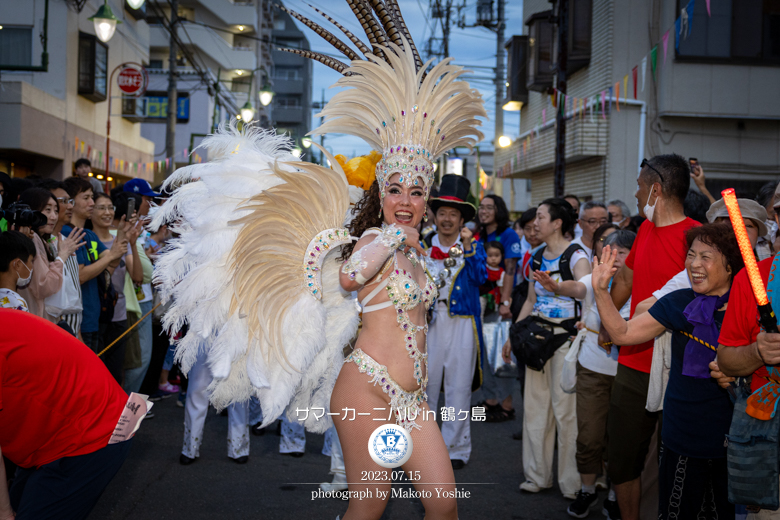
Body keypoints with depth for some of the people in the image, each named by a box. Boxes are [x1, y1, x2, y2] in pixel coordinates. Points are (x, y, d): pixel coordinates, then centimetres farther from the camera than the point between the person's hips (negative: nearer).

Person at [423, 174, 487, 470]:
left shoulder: (473, 245, 5)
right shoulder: (424, 246, 11)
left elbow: (480, 277, -10)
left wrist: (468, 249, -17)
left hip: (461, 321, -2)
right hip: (429, 320, 2)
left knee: (459, 387, 1)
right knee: (424, 382, 4)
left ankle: (455, 448, 10)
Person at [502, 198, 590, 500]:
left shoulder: (576, 255, -11)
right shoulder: (538, 257, 11)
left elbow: (584, 287, -32)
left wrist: (557, 287, -53)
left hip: (566, 336, -7)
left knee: (565, 408, -4)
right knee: (535, 404, 8)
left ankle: (571, 481, 8)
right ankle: (538, 474, 19)